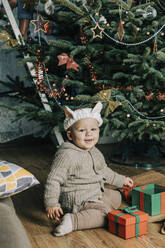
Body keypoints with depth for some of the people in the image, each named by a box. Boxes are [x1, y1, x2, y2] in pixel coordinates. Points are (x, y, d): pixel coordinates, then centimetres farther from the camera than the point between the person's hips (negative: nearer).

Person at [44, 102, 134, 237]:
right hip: (77, 200, -10)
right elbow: (53, 180, -24)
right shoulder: (67, 155, -23)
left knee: (116, 196, 22)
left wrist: (121, 180, 28)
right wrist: (51, 204, -30)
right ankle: (72, 221, -26)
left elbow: (103, 171, 23)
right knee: (107, 215, -21)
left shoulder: (94, 152, 6)